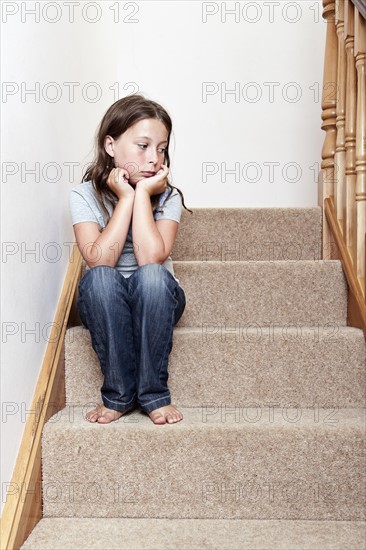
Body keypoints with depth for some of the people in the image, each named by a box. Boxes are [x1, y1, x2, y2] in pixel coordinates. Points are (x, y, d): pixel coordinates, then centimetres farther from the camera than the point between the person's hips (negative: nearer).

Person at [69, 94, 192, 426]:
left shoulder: (167, 196, -8)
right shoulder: (85, 195, -8)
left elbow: (151, 257, -25)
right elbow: (99, 261, -24)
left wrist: (143, 194, -21)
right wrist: (126, 198, -22)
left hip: (157, 301, 0)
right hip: (105, 304, 0)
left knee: (151, 275, -33)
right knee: (101, 278, -33)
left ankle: (153, 394, -19)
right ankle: (119, 394, -20)